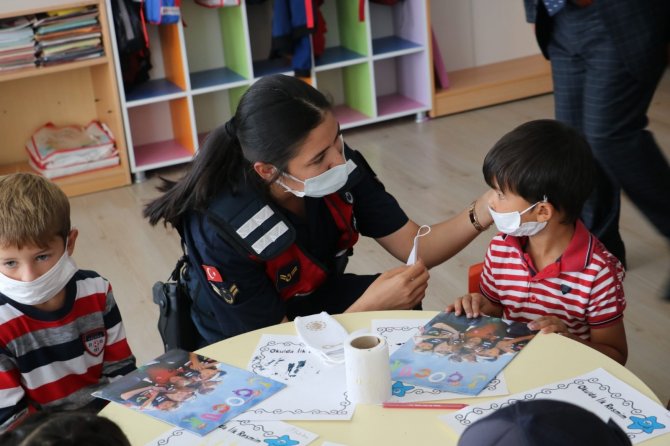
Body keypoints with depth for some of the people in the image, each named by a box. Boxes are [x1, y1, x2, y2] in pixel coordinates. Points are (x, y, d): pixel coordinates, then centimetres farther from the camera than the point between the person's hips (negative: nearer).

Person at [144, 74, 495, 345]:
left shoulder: (341, 166, -21)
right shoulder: (223, 231, -33)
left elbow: (416, 249, -13)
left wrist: (480, 214, -32)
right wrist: (371, 306, -39)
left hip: (316, 299, 5)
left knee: (405, 305, -22)